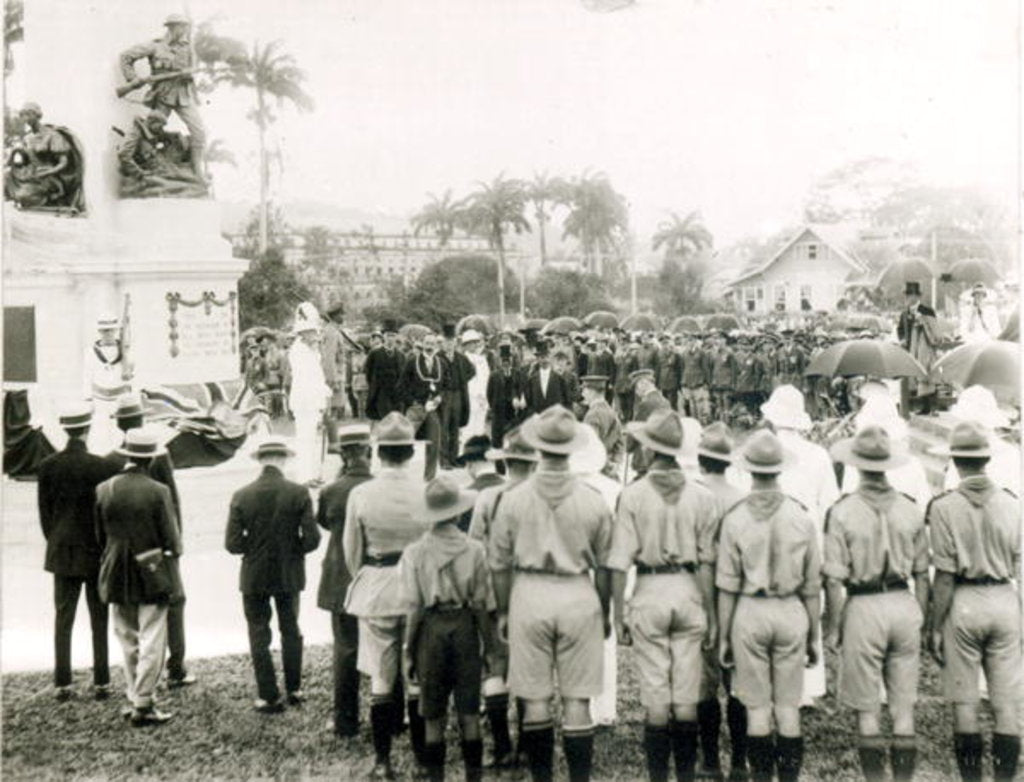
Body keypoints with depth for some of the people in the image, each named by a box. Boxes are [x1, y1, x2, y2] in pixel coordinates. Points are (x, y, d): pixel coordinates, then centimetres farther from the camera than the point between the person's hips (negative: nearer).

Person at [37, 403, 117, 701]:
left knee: (63, 617, 9)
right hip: (96, 552, -3)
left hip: (62, 552, 3)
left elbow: (44, 510, 4)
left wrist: (54, 541, 15)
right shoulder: (100, 466, -14)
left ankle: (63, 684, 10)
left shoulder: (48, 466, -3)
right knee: (99, 620, 6)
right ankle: (101, 683, 8)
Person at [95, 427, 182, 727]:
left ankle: (135, 698, 22)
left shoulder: (103, 490, -3)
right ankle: (143, 705, 4)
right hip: (152, 574, -4)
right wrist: (172, 555, 8)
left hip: (117, 575, 4)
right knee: (152, 641, 3)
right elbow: (171, 539, -10)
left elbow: (100, 536, 6)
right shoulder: (157, 491, -15)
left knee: (128, 641, 16)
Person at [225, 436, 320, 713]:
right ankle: (294, 689, 28)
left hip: (254, 576, -1)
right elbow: (311, 539, -15)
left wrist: (254, 547, 7)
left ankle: (269, 697, 14)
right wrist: (293, 549, 5)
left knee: (259, 635, 11)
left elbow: (232, 543, -12)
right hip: (289, 575, 1)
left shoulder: (242, 496, -12)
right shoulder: (299, 493, -13)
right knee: (291, 630, 20)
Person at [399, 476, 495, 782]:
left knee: (433, 715, 11)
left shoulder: (415, 553, -7)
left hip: (431, 630, 0)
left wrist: (408, 650, 4)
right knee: (469, 711, 11)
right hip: (465, 629, 0)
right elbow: (482, 604, -2)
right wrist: (490, 644, 7)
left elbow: (412, 608, -4)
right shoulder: (474, 550, -7)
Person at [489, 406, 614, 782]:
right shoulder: (593, 501, -4)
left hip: (529, 596, 0)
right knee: (577, 700, 6)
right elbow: (603, 567, 4)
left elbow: (499, 563, 2)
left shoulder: (513, 498, -5)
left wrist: (502, 611, 14)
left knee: (535, 699, 9)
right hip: (578, 596, 0)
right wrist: (604, 612, 17)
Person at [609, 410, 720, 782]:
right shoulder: (701, 497, 0)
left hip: (650, 593, -2)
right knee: (687, 696, 10)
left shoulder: (633, 494, -6)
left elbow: (620, 562, -7)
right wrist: (711, 613, 10)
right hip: (689, 593, 2)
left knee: (655, 698, 6)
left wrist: (618, 614, -1)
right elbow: (706, 561, 3)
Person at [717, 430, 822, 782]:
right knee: (789, 708, 8)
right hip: (791, 612, 1)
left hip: (749, 613, -1)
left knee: (756, 708, 7)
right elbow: (812, 586, 3)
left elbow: (727, 587, -4)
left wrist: (723, 636, 5)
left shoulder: (735, 518, -6)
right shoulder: (802, 517, -2)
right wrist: (814, 635, 12)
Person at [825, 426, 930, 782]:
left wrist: (833, 628, -2)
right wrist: (921, 620, 16)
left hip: (864, 607, -3)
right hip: (903, 604, 4)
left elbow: (834, 579, -11)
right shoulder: (911, 510, 1)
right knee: (904, 709, 12)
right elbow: (922, 574, 7)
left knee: (867, 710, 7)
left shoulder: (842, 512, -10)